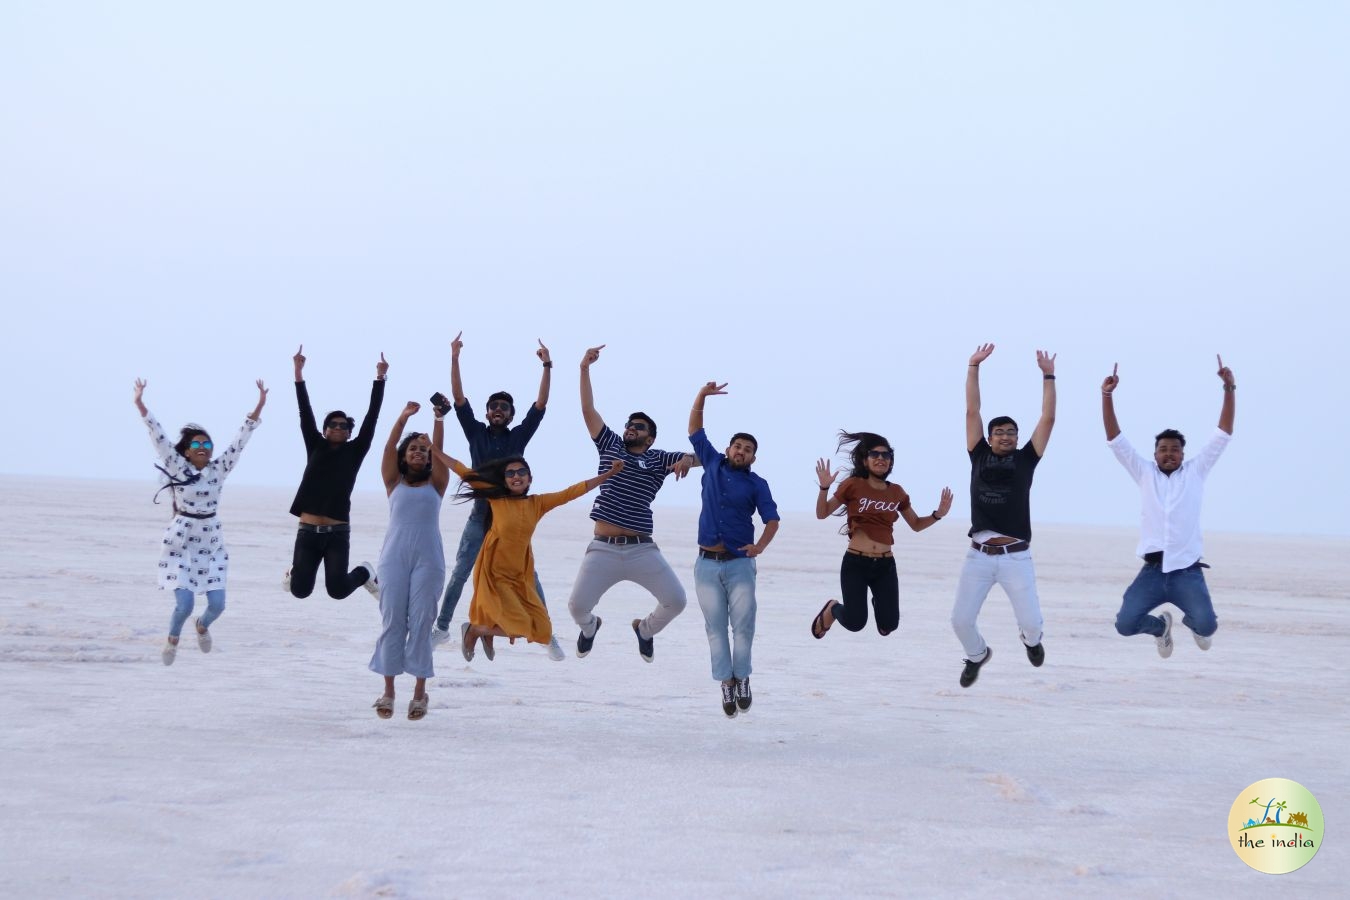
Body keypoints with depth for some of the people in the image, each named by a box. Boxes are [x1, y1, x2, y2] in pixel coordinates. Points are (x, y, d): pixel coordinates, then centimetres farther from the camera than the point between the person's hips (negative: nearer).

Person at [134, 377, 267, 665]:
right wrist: (140, 405, -20)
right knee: (185, 603, -10)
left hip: (211, 542, 3)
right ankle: (172, 639, 23)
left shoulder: (219, 468, 1)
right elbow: (158, 436, -12)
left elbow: (241, 439, -3)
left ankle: (202, 627, 37)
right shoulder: (177, 467, -5)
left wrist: (258, 407, -11)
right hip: (181, 542, -3)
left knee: (217, 604, 0)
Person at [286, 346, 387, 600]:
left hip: (337, 533, -1)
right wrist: (298, 372, -4)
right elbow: (305, 412, 4)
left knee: (337, 589, -16)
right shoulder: (316, 447, 9)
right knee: (300, 590, -7)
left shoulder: (355, 452, 6)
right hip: (308, 531, 1)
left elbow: (372, 417, 1)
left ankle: (365, 572, 19)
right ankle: (294, 572, 32)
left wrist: (380, 378, -5)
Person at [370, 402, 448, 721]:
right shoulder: (394, 483, 12)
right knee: (392, 620, -3)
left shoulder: (435, 484, 12)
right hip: (395, 554, 0)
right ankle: (388, 691, 1)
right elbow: (389, 449, -2)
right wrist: (403, 418, -14)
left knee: (421, 621, -4)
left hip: (428, 558, 0)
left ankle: (419, 692, -2)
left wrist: (439, 419, -14)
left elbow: (439, 450, -1)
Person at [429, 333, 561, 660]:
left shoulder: (518, 437, 5)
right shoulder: (476, 433, 7)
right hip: (480, 515, 1)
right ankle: (442, 627, 13)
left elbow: (540, 405, -1)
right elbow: (459, 399, 0)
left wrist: (547, 367, -8)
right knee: (459, 574, 1)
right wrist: (454, 359, -7)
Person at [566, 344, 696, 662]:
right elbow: (588, 410, 8)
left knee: (676, 600, -6)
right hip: (603, 548, 0)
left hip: (641, 549, 0)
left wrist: (686, 460, -24)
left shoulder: (658, 459, 8)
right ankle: (589, 626, 31)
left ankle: (645, 629, 28)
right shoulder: (610, 446, 13)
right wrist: (584, 369, 2)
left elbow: (699, 455, -1)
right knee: (577, 605, -8)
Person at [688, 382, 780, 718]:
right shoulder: (713, 465, 10)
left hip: (739, 564, -2)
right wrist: (702, 396, -2)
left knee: (743, 624, -6)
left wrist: (760, 546, -23)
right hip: (707, 564, 2)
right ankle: (727, 684, 3)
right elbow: (695, 430, 11)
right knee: (716, 627, 0)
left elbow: (772, 519, -5)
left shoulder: (756, 484, 4)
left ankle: (742, 677, 11)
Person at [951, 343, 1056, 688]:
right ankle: (977, 654, 33)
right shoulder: (979, 456, 10)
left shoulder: (1025, 459, 8)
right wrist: (974, 366, 6)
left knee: (1032, 621, -7)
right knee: (961, 620, -1)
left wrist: (1048, 376, 2)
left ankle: (1031, 640, 32)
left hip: (1016, 557, -1)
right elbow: (972, 411, 8)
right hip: (979, 556, 1)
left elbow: (1048, 419, 4)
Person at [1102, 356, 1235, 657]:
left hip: (1186, 571, -1)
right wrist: (1107, 396, -6)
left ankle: (1192, 621, 18)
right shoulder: (1145, 473, 10)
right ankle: (1160, 626, 22)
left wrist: (1230, 389, -6)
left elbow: (1223, 433, 3)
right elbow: (1115, 439, 5)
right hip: (1152, 570, 2)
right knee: (1125, 624, -14)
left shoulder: (1195, 472, 8)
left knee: (1207, 626, -23)